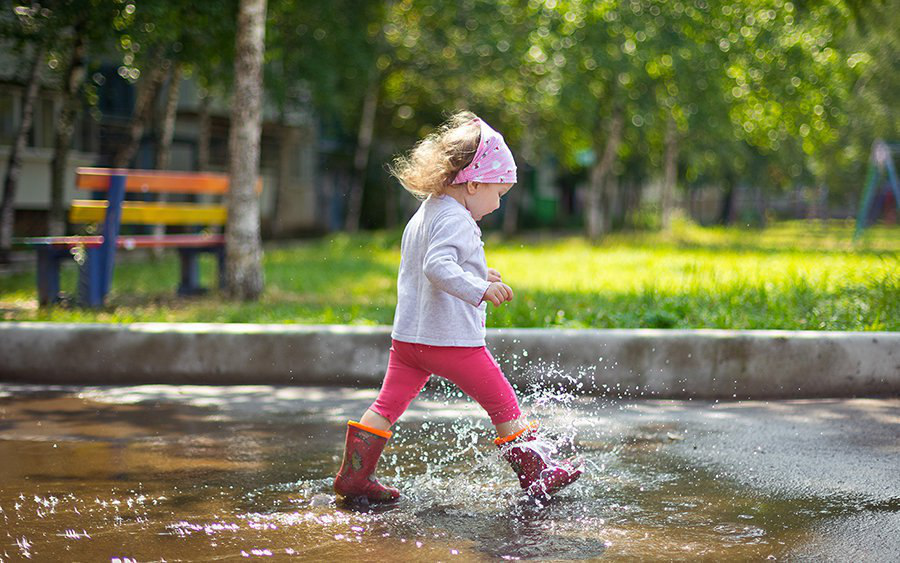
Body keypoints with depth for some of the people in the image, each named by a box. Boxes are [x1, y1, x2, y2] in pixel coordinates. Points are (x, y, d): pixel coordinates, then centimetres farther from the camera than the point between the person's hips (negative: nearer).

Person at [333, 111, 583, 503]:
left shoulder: (422, 215, 16)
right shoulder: (455, 221, -16)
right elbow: (438, 267, -31)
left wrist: (477, 275, 34)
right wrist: (479, 289, -38)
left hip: (408, 335, 9)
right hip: (453, 340, -9)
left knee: (388, 405, 10)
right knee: (503, 403, 5)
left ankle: (353, 475, 9)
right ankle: (536, 474, 14)